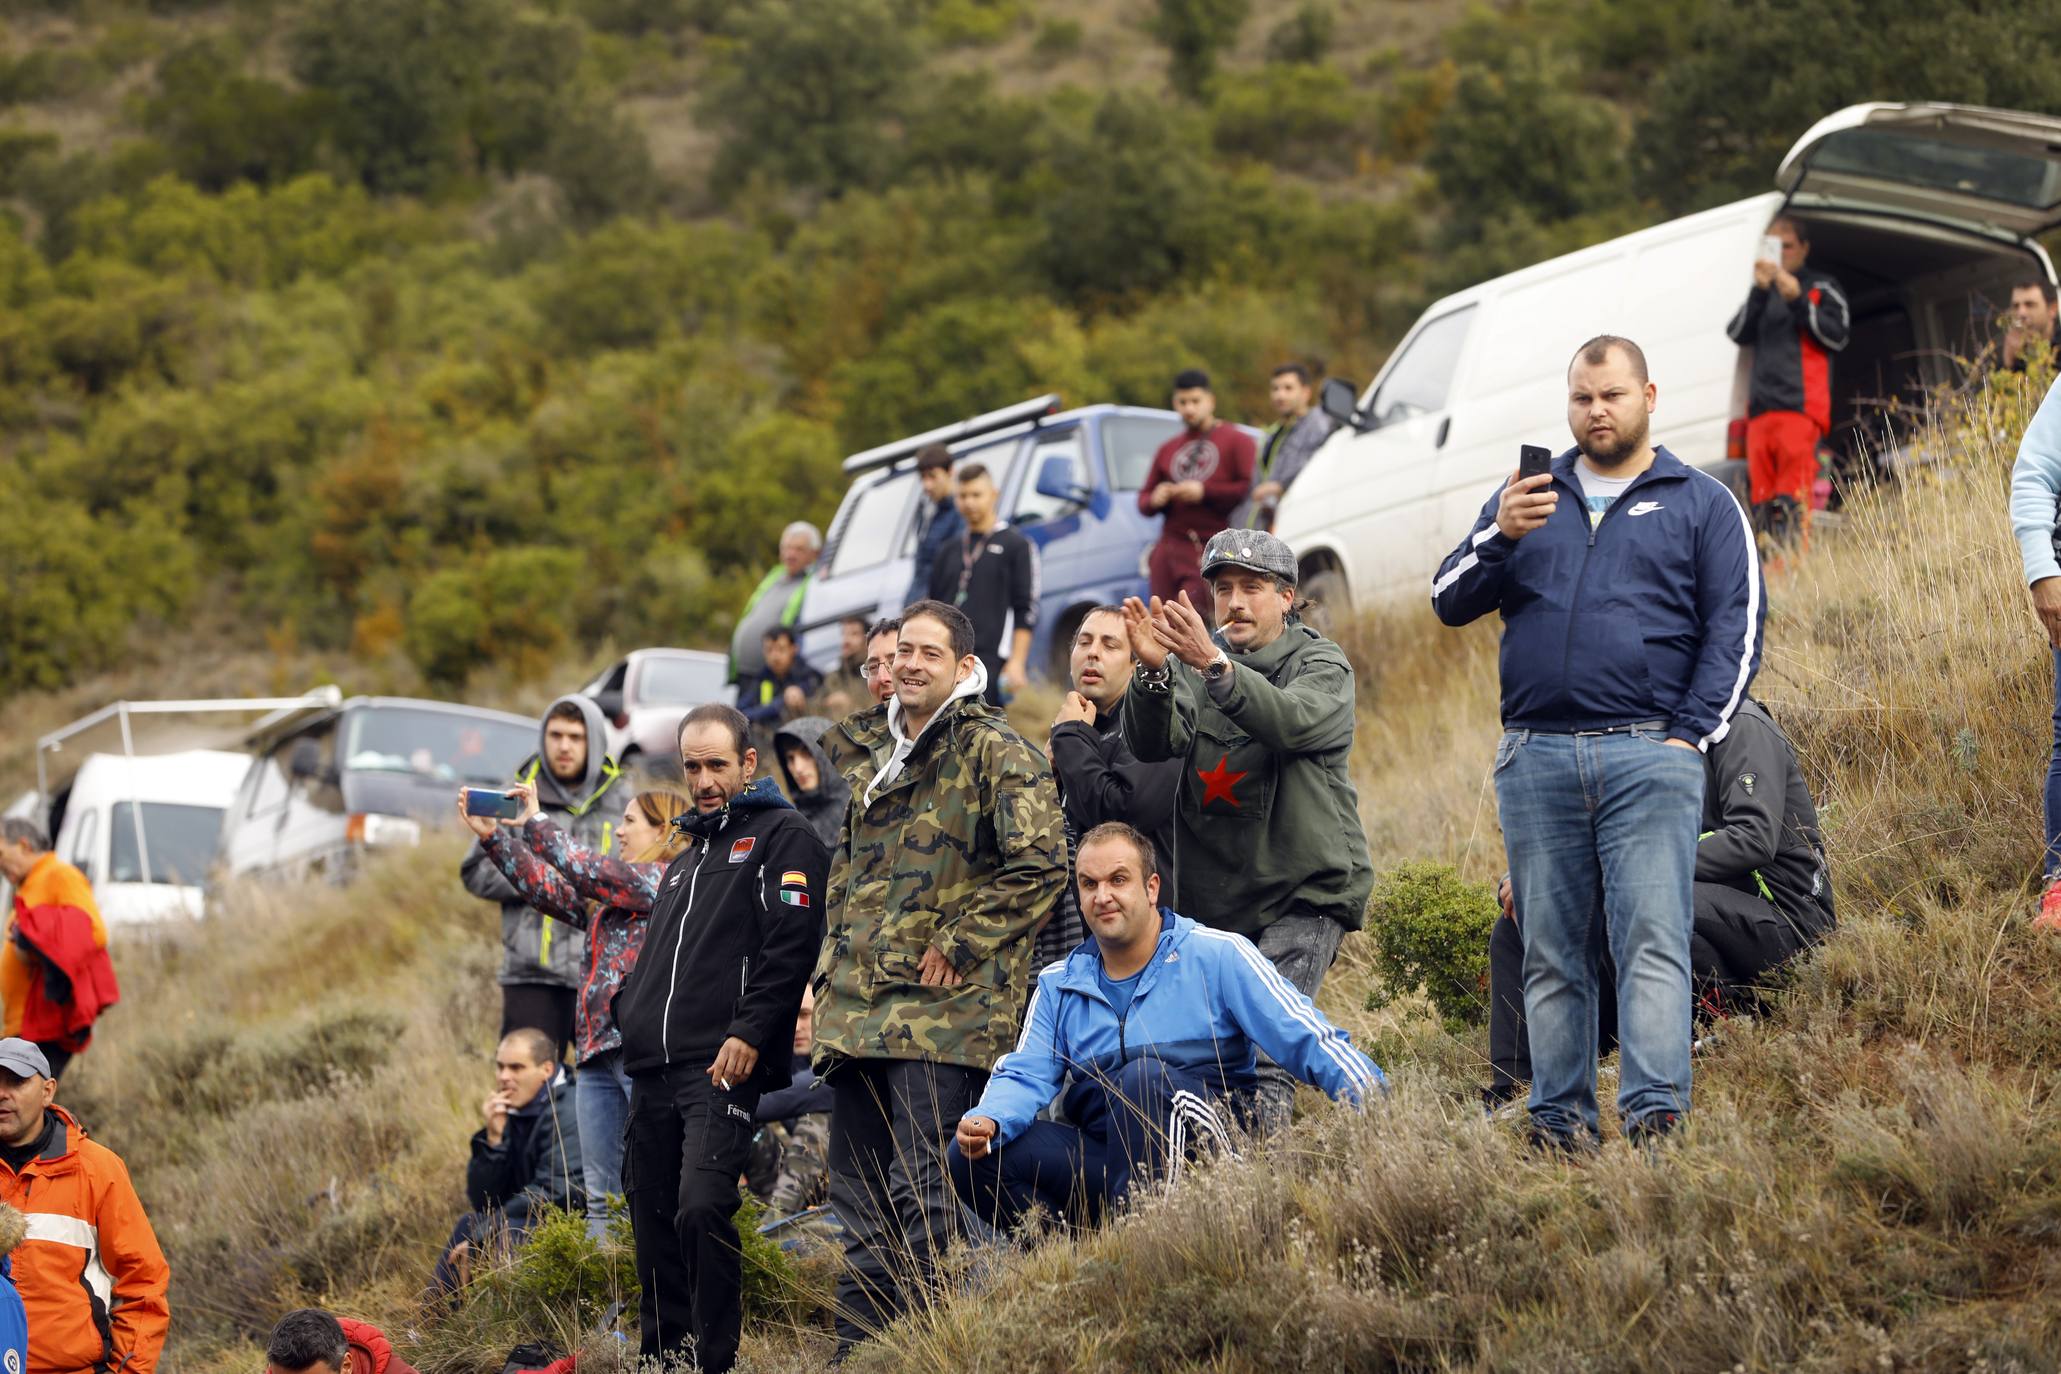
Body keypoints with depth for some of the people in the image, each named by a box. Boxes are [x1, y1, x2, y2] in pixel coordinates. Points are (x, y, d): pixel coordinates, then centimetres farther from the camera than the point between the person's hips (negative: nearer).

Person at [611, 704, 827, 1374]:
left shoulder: (783, 837, 1)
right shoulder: (686, 859, 27)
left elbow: (791, 944, -12)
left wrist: (748, 1033, -20)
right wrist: (628, 1008, 16)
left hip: (723, 1067, -8)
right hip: (653, 1068, 8)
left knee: (702, 1211, -19)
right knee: (653, 1217, 7)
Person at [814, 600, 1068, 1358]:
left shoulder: (993, 749, -6)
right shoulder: (867, 750, 18)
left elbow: (1039, 862, -15)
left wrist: (959, 943, -13)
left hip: (942, 1004, -8)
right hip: (859, 1002, 8)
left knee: (919, 1190, -12)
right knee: (858, 1191, 9)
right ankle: (858, 1348, 14)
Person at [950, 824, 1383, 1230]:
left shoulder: (1218, 956, 5)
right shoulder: (1059, 985, 18)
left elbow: (1306, 1038, -2)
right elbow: (1025, 1074, 10)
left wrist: (1373, 1104, -17)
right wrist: (987, 1121, -13)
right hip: (1107, 1166, 4)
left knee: (1145, 1076, -35)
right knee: (973, 1155, -17)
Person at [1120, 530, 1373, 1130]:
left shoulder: (1323, 664, 1)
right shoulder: (1192, 664, 11)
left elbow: (1292, 720, -23)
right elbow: (1152, 743, -8)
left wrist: (1214, 665, -39)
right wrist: (1154, 671, -29)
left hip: (1305, 889, -4)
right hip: (1214, 895, 4)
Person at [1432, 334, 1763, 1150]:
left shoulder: (1701, 503, 11)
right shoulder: (1527, 496, 18)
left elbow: (1736, 628, 4)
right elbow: (1450, 602, 11)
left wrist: (1693, 734, -6)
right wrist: (1501, 537, -8)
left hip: (1648, 755, -3)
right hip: (1535, 758, 3)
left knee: (1652, 939, -12)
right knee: (1551, 953, 3)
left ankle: (1656, 1111, -18)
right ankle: (1559, 1118, 6)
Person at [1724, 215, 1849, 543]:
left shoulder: (1821, 288, 14)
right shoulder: (1761, 293, 25)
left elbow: (1837, 336, 1)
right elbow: (1738, 334, 9)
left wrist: (1798, 300, -8)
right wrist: (1759, 291, -4)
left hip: (1801, 406, -5)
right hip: (1761, 408, 5)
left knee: (1792, 503, -16)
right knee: (1762, 498, -2)